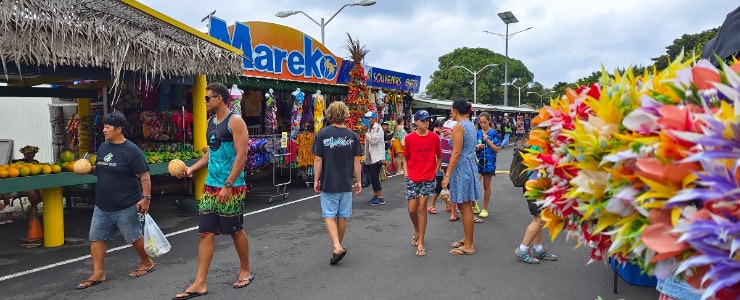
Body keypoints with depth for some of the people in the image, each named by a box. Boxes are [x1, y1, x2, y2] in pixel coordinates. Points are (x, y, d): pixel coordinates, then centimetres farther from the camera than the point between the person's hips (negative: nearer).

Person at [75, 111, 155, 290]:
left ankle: (147, 262, 29)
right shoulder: (103, 147, 8)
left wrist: (146, 197, -20)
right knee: (96, 238, 5)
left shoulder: (131, 150, -13)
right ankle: (98, 274, 14)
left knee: (134, 237, 7)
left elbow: (144, 176, -14)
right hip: (102, 206, 7)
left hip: (126, 207, -7)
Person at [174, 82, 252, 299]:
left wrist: (228, 185, -21)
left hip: (232, 187, -7)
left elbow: (241, 155, -17)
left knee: (236, 231, 6)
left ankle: (245, 272, 25)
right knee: (205, 233, 4)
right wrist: (191, 169, 9)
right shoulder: (211, 122, 13)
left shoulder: (235, 121, -11)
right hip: (210, 186, 7)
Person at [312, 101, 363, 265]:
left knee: (329, 216, 5)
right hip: (346, 184, 2)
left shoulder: (322, 134, -7)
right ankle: (339, 246, 27)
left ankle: (337, 247, -10)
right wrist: (358, 181, 9)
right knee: (343, 216, 14)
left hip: (328, 183, -2)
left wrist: (316, 180, 2)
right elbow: (356, 161, 0)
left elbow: (318, 160, -7)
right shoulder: (352, 135, -1)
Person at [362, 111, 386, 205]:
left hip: (376, 157, -9)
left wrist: (365, 132, -15)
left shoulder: (378, 128, -10)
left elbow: (374, 140, -23)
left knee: (375, 177, -10)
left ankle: (380, 198, -4)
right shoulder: (369, 129, 16)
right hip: (369, 158, 9)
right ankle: (375, 195, 20)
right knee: (372, 177, 11)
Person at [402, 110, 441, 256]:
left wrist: (435, 172, 2)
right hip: (412, 178, 1)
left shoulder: (434, 137, -1)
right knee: (412, 209, 3)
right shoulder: (409, 138, -2)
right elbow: (405, 158, 8)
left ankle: (420, 243, 6)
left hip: (428, 178, -1)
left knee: (422, 208, -2)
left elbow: (439, 157, 11)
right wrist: (406, 173, -2)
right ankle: (417, 231, 35)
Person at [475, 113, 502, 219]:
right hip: (478, 162, 2)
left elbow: (497, 149, -5)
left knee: (486, 186, 8)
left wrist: (488, 140, -15)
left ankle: (485, 209, 18)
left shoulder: (494, 133, -3)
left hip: (489, 162, -2)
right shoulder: (477, 133, 5)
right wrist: (477, 146, -11)